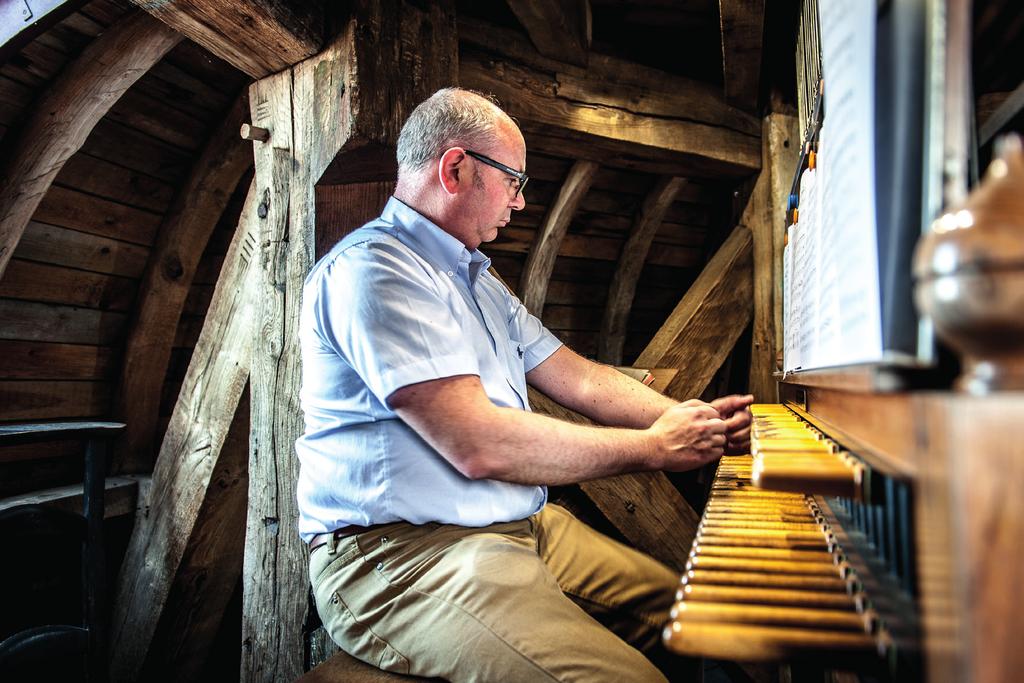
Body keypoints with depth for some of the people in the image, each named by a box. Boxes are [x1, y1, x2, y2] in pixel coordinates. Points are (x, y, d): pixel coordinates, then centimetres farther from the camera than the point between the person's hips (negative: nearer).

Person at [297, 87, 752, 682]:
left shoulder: (478, 280, 18)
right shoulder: (372, 269, -15)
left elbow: (580, 379, 15)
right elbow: (478, 444, -24)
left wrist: (694, 421, 3)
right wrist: (654, 447, -15)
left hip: (519, 526, 9)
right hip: (400, 554, -9)